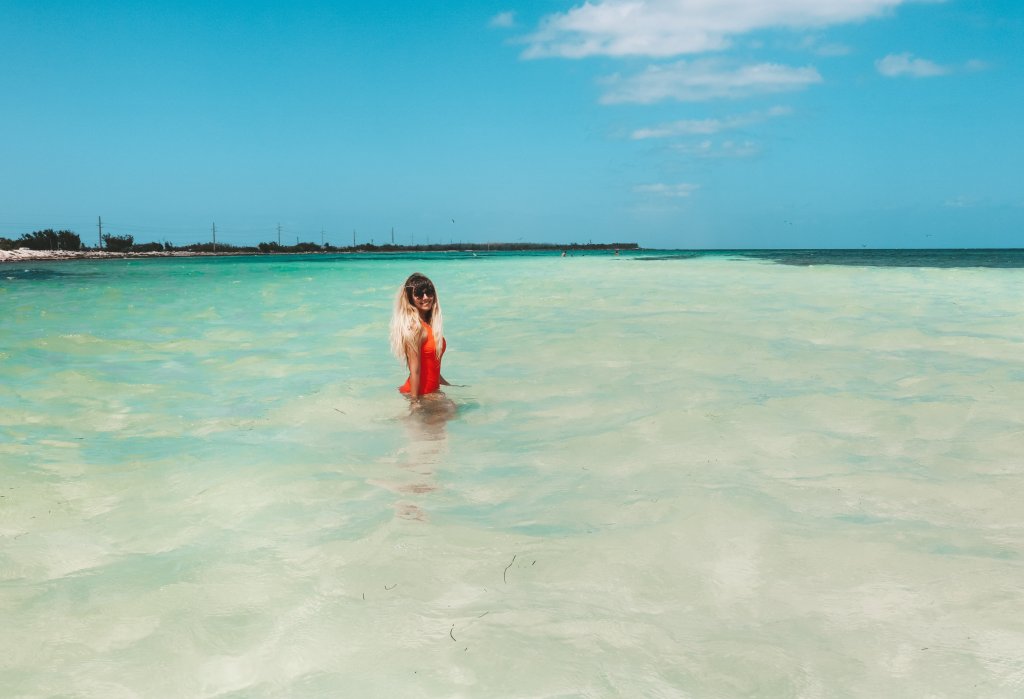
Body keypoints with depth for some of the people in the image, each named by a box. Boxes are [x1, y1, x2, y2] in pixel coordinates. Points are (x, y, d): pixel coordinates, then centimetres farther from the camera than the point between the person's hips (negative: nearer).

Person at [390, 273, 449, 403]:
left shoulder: (430, 323, 8)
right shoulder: (415, 327, -18)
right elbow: (415, 370, -19)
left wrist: (449, 386, 25)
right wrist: (415, 402, -19)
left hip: (431, 391, 8)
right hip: (419, 393, -8)